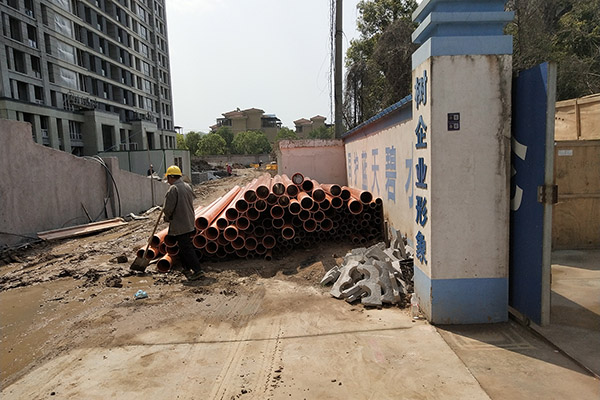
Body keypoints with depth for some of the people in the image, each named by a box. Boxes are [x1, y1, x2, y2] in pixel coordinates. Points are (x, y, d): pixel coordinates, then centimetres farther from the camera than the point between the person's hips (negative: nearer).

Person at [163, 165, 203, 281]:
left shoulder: (173, 189, -17)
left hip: (179, 224, -9)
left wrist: (167, 218, 3)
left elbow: (168, 208, -19)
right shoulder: (187, 186, 9)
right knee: (185, 246, 21)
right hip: (189, 222, 9)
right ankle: (186, 267, 32)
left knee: (186, 248, -6)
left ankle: (197, 270, -9)